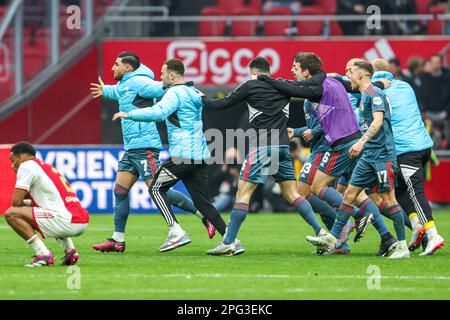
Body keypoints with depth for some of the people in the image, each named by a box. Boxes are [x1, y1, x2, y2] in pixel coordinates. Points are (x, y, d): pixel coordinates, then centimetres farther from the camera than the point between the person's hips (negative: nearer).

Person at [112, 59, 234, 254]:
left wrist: (129, 114, -18)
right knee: (203, 202, 8)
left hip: (182, 155, -8)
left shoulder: (176, 93, -9)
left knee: (156, 188, 4)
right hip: (199, 155, 8)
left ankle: (177, 233, -8)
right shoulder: (194, 93, 20)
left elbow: (158, 113, -26)